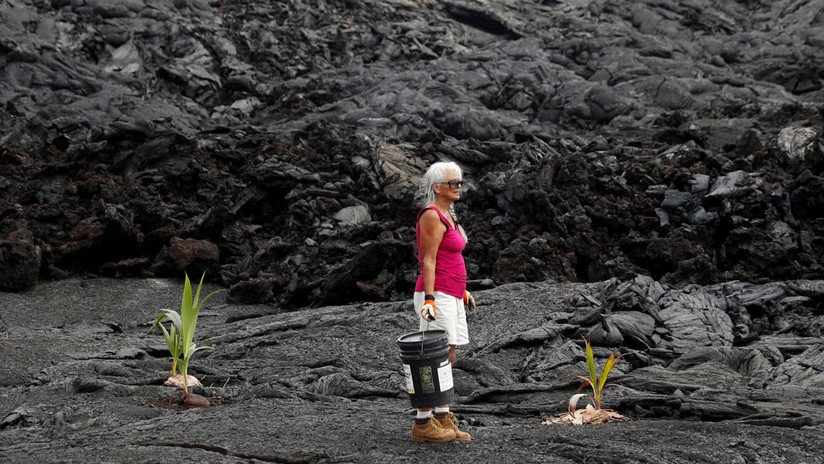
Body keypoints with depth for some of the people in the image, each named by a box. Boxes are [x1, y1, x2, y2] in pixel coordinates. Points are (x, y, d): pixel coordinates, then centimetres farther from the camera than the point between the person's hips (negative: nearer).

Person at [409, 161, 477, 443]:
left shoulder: (447, 216, 17)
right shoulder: (431, 215, -12)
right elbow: (428, 261, -17)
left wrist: (462, 290, 24)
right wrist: (430, 299, -22)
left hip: (451, 296, 10)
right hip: (436, 296, -10)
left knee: (448, 359, 11)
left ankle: (442, 419, 17)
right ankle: (422, 424, -4)